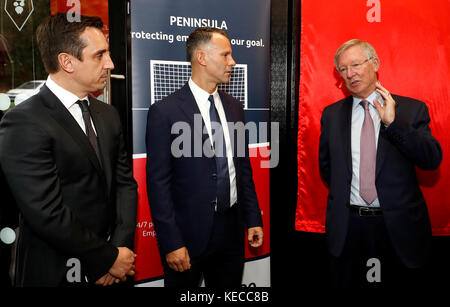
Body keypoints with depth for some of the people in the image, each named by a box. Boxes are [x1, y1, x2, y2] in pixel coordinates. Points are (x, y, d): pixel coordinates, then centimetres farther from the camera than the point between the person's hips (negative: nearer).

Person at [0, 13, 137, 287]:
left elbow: (125, 183, 4)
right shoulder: (24, 123, -17)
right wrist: (109, 258, -13)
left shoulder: (108, 115, 5)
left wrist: (121, 246, -8)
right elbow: (48, 214, -21)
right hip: (57, 273, -5)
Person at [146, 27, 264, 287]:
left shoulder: (234, 107, 7)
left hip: (232, 230, 5)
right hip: (189, 234, -5)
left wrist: (253, 219, 9)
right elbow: (158, 183, -12)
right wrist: (171, 244, -14)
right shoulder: (165, 112, -11)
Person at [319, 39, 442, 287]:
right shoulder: (331, 114, 6)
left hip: (400, 227, -1)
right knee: (346, 284, 12)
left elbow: (433, 160, -13)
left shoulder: (412, 109, -1)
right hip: (347, 227, 2)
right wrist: (343, 194, 7)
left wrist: (392, 122, -21)